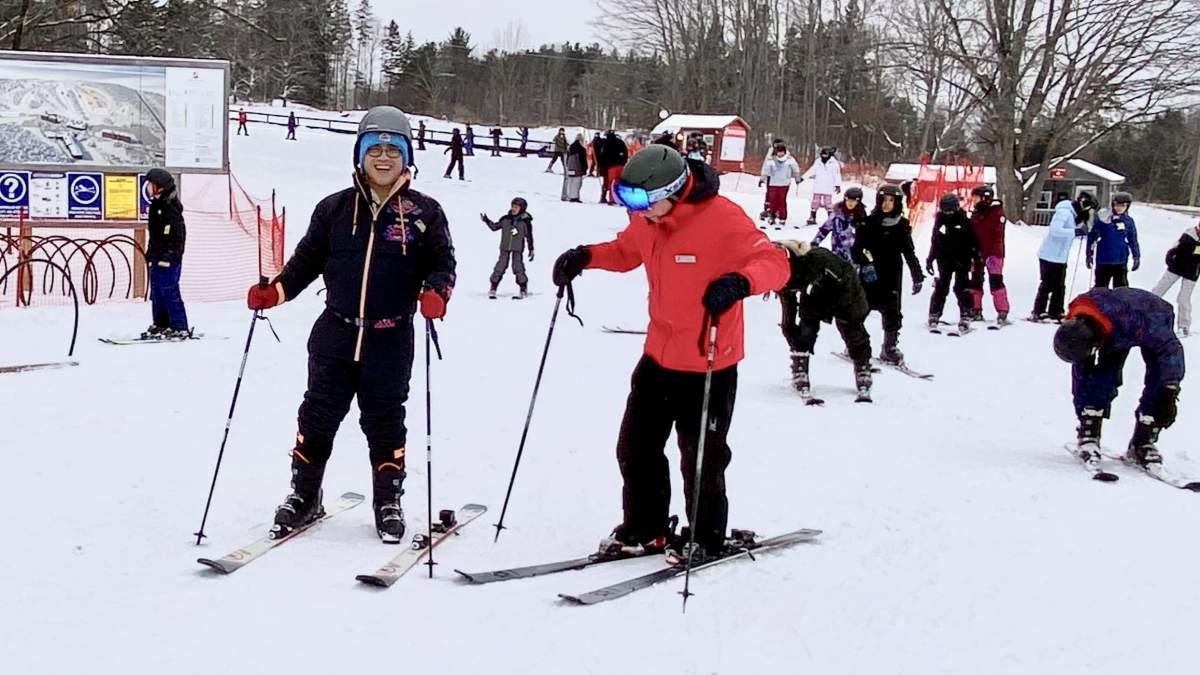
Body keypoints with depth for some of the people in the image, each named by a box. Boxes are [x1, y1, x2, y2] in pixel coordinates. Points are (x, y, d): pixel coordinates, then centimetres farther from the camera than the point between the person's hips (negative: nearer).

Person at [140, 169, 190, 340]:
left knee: (170, 291, -8)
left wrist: (168, 256, -22)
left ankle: (180, 328, -4)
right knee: (157, 292, 13)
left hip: (169, 258, -10)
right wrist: (150, 254, 22)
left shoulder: (170, 206, -15)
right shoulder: (157, 204, 16)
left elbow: (176, 234, -19)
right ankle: (161, 324, 20)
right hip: (158, 257, 10)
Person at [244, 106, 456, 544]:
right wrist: (274, 291, -4)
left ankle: (388, 500, 24)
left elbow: (442, 264, 1)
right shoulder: (334, 209, 4)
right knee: (318, 416, 8)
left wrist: (435, 294, -19)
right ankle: (304, 495, 24)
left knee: (384, 421, 8)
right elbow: (307, 260, 10)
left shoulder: (424, 212, 0)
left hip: (391, 340, -2)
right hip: (335, 334, 2)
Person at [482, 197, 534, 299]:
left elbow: (529, 236, 3)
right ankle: (492, 290, 10)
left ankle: (524, 290, 4)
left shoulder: (525, 221, -3)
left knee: (518, 267, -8)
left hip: (517, 248, -2)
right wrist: (486, 221, 2)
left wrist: (531, 249, 3)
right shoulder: (505, 219, 2)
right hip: (505, 248, 2)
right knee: (500, 266, 2)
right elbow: (494, 227, 13)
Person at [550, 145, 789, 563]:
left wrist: (739, 282, -45)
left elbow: (775, 264, -24)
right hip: (658, 356, 7)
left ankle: (707, 540, 29)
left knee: (701, 459, 8)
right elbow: (626, 252, 17)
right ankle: (644, 530, 31)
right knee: (636, 447, 13)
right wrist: (585, 257, -1)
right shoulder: (646, 220, -2)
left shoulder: (722, 219, -23)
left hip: (709, 365, -6)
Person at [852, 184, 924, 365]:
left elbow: (909, 253, 11)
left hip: (892, 276, 1)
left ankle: (890, 348, 9)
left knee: (892, 312, -3)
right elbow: (857, 248, -5)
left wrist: (917, 276, 9)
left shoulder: (902, 226, 5)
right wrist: (865, 262, -22)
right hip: (868, 275, -1)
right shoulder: (869, 223, 0)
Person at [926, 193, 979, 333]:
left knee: (961, 289, -7)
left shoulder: (964, 222, -4)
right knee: (941, 288, 1)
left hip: (962, 260, -2)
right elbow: (934, 242, 15)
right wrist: (930, 259, 14)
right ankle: (934, 317, 8)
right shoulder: (939, 222, 5)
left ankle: (965, 317, -3)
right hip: (945, 261, 2)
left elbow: (973, 242, 0)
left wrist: (976, 258, -5)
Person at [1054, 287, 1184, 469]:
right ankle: (1088, 435, -10)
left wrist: (1169, 394, -48)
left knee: (1158, 381, -21)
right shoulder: (1076, 327, -29)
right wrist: (1083, 415, -10)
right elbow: (1080, 373, -15)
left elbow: (1171, 347, -41)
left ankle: (1143, 442, -10)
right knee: (1103, 376, -19)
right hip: (1116, 332, 3)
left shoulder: (1132, 319, -48)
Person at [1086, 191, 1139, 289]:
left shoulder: (1129, 221, 2)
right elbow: (1092, 236, -2)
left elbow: (1133, 240, 11)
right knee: (1101, 287, 8)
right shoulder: (1102, 217, -7)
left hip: (1121, 261, 2)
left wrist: (1136, 256, 8)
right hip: (1103, 260, -2)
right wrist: (1089, 254, -1)